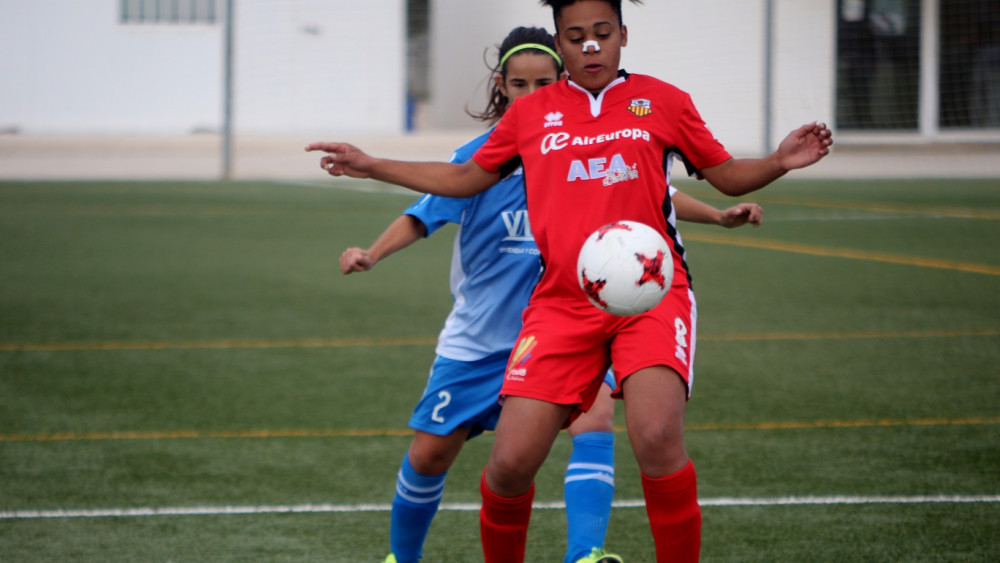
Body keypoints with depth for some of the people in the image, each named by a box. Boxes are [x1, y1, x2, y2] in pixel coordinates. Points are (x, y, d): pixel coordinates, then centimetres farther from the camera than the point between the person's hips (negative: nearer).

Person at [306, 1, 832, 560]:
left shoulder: (662, 101, 9)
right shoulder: (530, 113, 14)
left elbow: (727, 175, 14)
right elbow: (466, 177, 26)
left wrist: (780, 161, -6)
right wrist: (374, 167, 22)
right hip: (561, 304, 2)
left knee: (658, 439, -26)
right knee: (510, 462, -8)